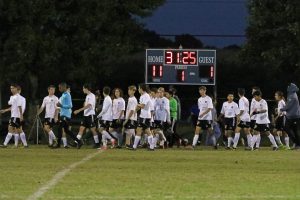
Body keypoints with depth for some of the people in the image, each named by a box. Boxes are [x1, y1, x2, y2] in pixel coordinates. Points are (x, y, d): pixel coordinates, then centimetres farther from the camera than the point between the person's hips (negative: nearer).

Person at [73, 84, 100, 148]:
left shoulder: (92, 96, -13)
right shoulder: (87, 96, 15)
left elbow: (89, 105, -25)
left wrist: (79, 110, -30)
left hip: (90, 114, -9)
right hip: (85, 115, 9)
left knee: (93, 129, -3)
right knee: (81, 128, 1)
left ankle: (97, 143, 4)